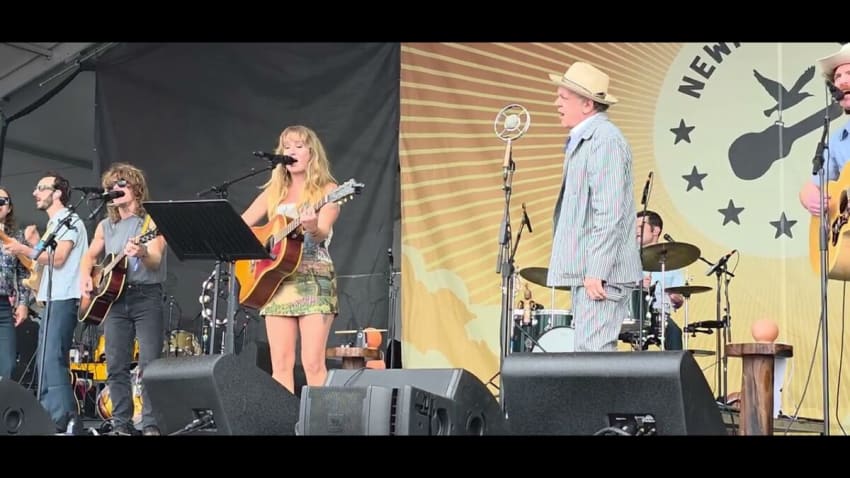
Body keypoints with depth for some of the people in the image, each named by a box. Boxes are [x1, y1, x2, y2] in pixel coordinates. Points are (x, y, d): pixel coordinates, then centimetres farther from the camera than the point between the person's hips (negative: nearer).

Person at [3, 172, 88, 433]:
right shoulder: (53, 225, 22)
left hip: (64, 299, -10)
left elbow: (58, 259, -17)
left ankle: (65, 421, -22)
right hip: (51, 299, 10)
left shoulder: (70, 221, -6)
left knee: (52, 359, -18)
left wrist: (26, 250, -22)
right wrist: (34, 243, 11)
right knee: (45, 360, 8)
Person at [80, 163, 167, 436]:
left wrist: (142, 253, -37)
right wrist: (85, 276, 4)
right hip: (113, 297, 5)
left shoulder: (151, 221, -2)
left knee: (149, 364, -9)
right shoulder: (105, 226, 14)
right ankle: (121, 424, 8)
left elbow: (156, 261, -14)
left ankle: (151, 425, -8)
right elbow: (90, 256, 25)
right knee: (115, 366, 2)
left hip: (146, 295, -5)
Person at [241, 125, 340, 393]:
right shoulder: (274, 192, 16)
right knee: (280, 365, -2)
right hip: (275, 280, 4)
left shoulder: (327, 190, 3)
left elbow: (322, 234, -12)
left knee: (313, 363, -12)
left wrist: (313, 228, -35)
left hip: (314, 280, -4)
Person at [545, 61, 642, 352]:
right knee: (588, 353, 10)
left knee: (593, 353, -13)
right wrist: (586, 272, 15)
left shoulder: (604, 139, -12)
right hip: (586, 272, 10)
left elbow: (610, 213, -19)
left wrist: (596, 272, -23)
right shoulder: (582, 140, 19)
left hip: (601, 272, -10)